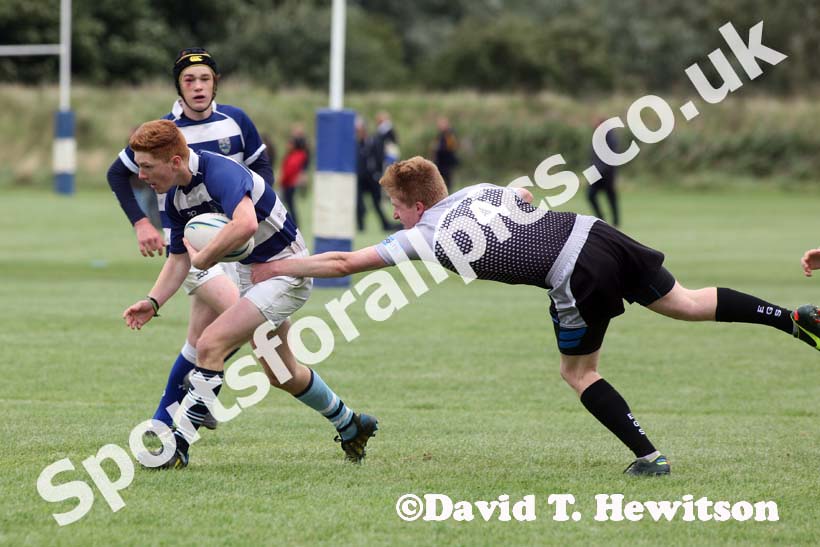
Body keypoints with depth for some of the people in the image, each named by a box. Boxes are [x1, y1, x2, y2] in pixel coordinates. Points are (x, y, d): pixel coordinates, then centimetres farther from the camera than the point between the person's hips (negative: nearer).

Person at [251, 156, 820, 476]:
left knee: (579, 372, 13)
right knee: (684, 302, 18)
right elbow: (526, 196, 34)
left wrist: (273, 269, 11)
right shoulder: (479, 190, 16)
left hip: (579, 276, -7)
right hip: (595, 229, 7)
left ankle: (648, 456, 8)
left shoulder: (426, 238, -1)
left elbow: (343, 262, 4)